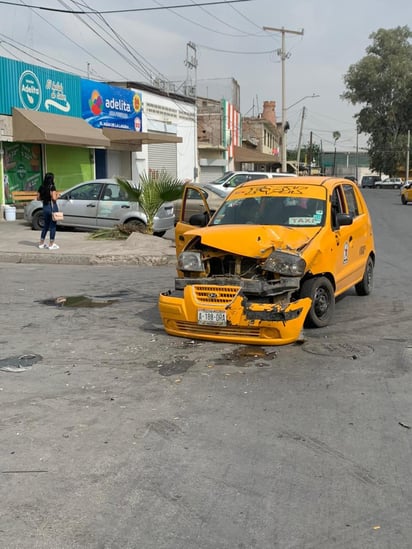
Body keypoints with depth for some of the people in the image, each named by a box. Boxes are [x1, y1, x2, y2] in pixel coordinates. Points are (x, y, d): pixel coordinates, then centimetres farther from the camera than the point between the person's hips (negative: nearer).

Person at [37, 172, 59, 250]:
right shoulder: (52, 187, -13)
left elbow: (38, 198, 9)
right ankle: (51, 244, 5)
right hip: (52, 206, -6)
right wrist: (57, 196, -2)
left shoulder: (41, 187, 5)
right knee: (53, 225, 3)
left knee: (46, 225, 18)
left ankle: (41, 243, 21)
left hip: (45, 207, 6)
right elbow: (54, 198, -22)